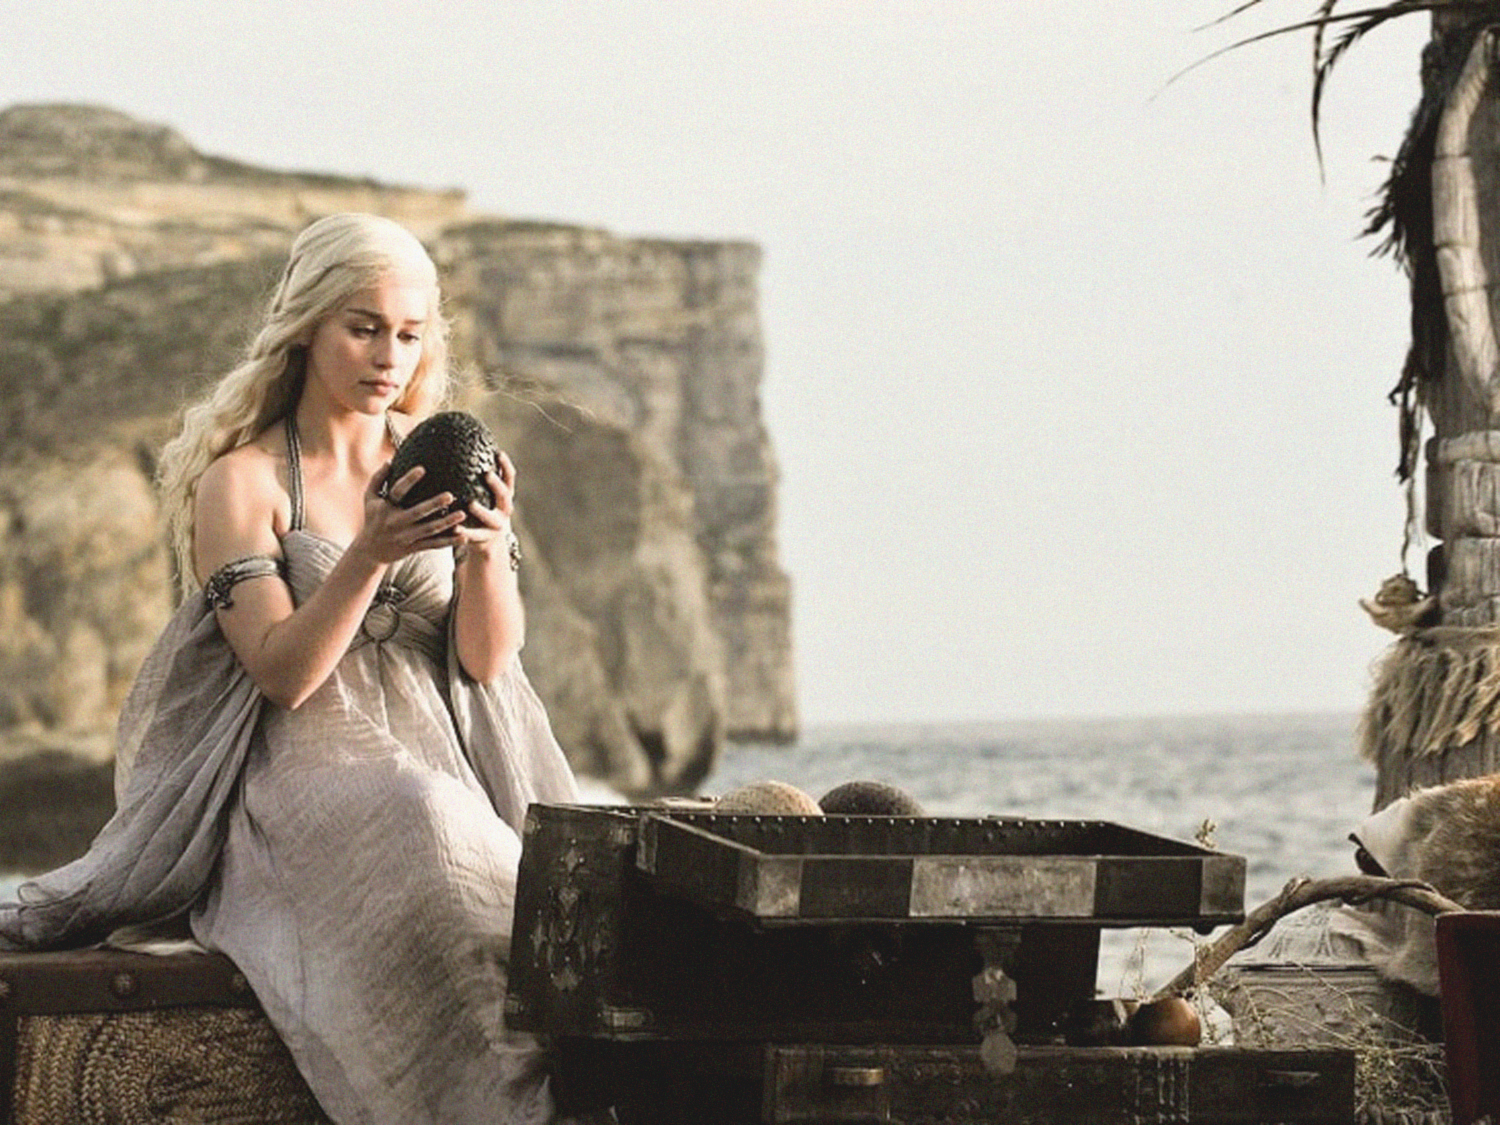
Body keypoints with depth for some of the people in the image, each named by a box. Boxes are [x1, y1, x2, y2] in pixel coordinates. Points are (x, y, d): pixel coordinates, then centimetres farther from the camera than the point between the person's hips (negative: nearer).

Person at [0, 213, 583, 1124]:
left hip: (442, 769, 3)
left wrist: (489, 548, -16)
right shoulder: (240, 482, 2)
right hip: (298, 784, -3)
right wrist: (372, 554, -23)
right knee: (421, 839, -36)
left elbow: (489, 659, 4)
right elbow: (282, 674, -9)